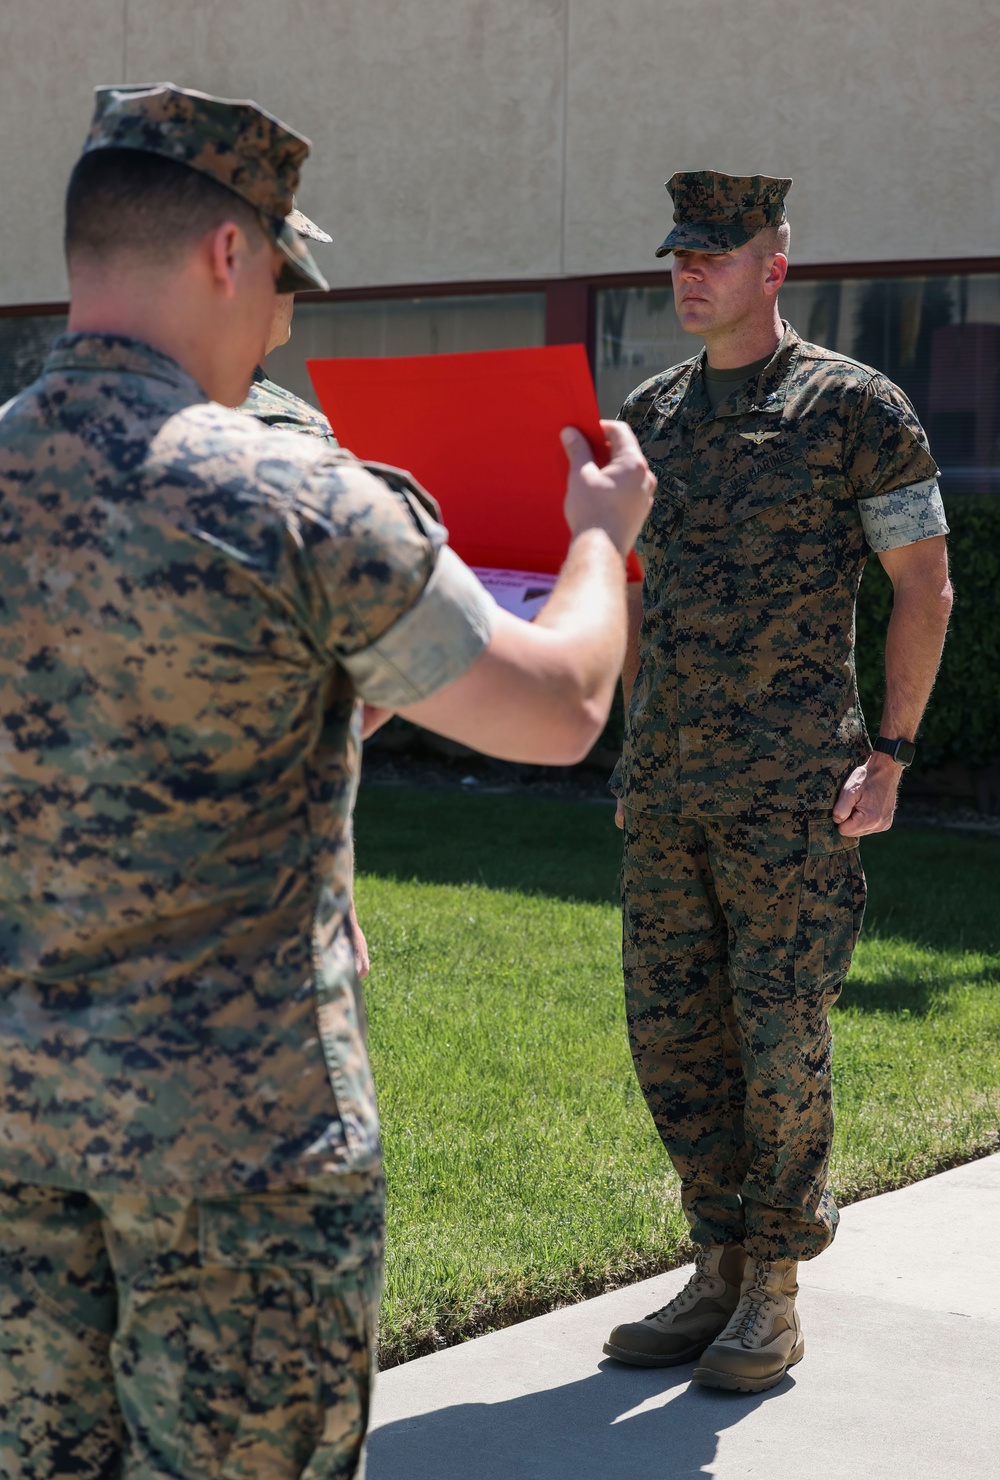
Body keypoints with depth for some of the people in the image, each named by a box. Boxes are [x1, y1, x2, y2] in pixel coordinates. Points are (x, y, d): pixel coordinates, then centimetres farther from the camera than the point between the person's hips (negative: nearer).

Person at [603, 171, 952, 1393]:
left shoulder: (855, 407, -6)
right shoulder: (652, 415, 12)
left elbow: (924, 584, -3)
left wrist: (889, 754, -7)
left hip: (787, 790, -6)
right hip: (662, 787, 6)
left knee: (780, 1039, -1)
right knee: (671, 1032, 9)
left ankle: (775, 1295, 13)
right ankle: (719, 1271, 22)